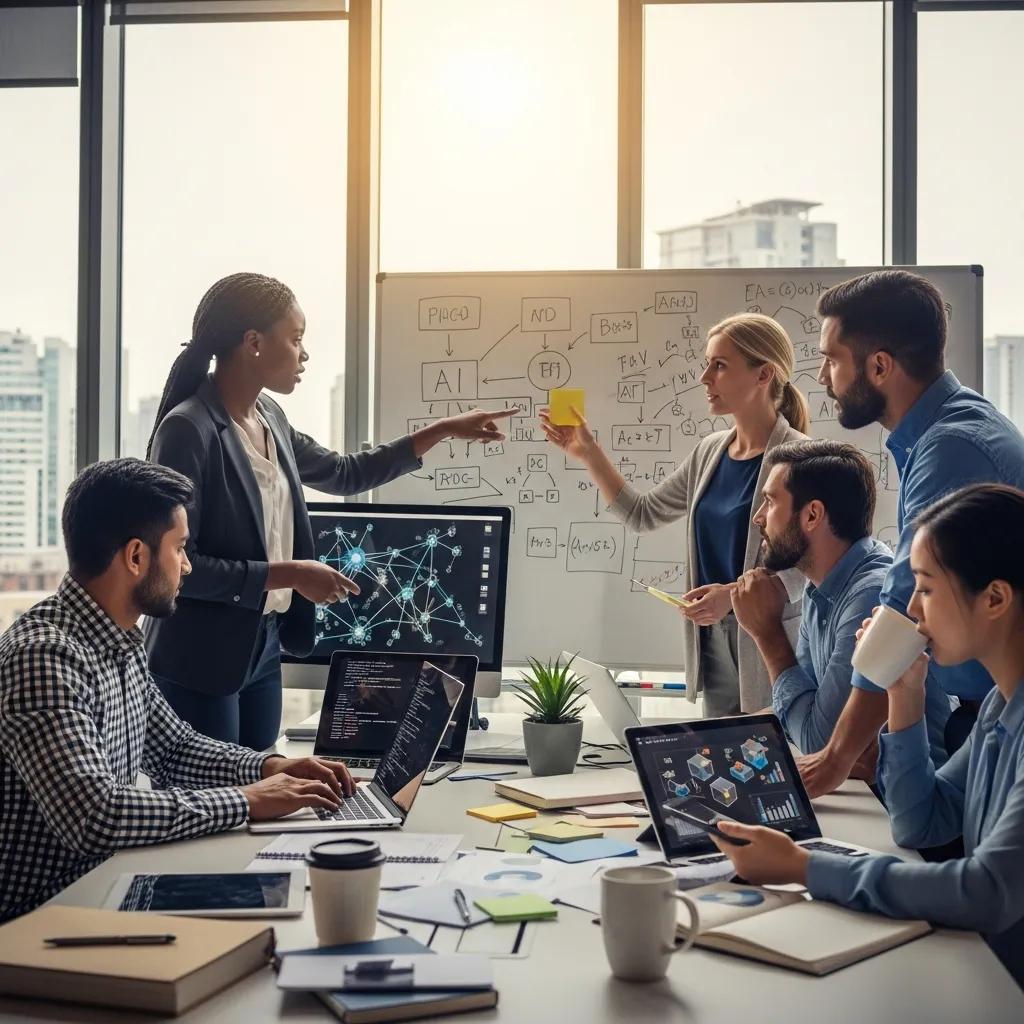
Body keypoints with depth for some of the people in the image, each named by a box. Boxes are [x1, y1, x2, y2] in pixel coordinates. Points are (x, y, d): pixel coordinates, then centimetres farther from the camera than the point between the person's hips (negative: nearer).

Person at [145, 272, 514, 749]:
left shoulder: (270, 419, 6)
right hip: (199, 660, -8)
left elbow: (344, 474, 22)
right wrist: (289, 575, -19)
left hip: (264, 647, 8)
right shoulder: (188, 429, -19)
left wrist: (445, 430, 20)